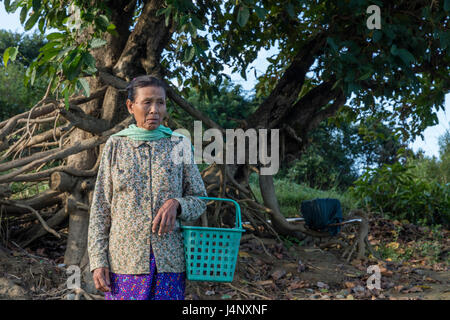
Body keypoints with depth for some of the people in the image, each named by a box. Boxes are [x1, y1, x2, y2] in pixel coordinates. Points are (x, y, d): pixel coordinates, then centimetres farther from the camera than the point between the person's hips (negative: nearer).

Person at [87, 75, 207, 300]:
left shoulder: (179, 145, 3)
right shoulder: (116, 145, 3)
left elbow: (199, 201, 7)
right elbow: (101, 208, 3)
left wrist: (175, 204, -15)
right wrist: (98, 261, -4)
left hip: (169, 262, 0)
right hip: (126, 260, 0)